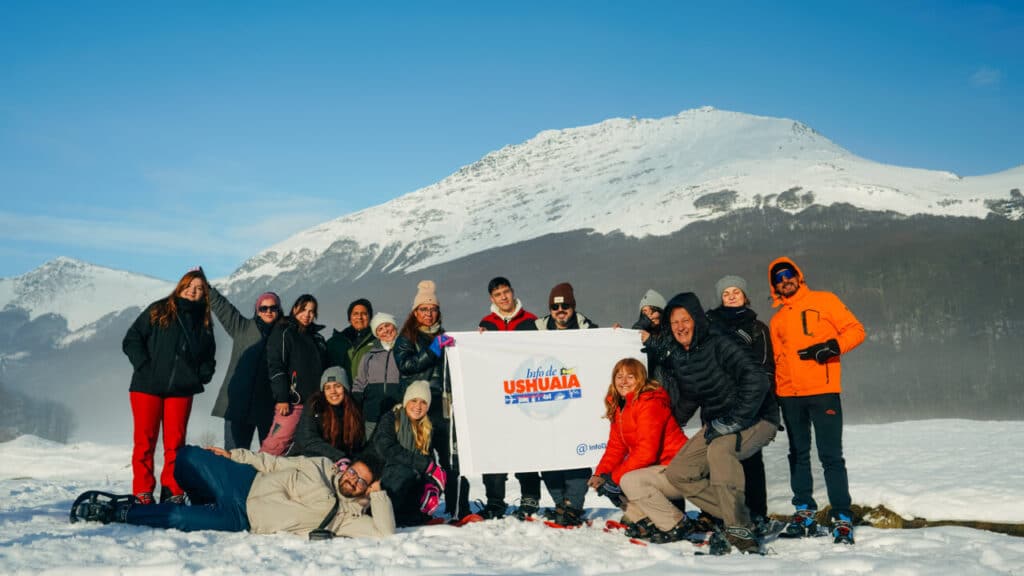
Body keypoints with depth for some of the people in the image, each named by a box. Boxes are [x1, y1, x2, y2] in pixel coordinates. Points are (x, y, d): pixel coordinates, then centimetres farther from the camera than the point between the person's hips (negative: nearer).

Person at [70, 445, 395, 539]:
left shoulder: (351, 515, -6)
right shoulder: (323, 466, 4)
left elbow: (385, 533, -19)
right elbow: (278, 463, 12)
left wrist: (379, 493, -22)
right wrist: (234, 454, 9)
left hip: (242, 521, -4)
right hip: (246, 483, 4)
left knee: (178, 518, -22)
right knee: (188, 456, -6)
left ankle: (118, 511, -2)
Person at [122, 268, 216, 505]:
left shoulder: (204, 321, 12)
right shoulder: (158, 311, 2)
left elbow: (209, 356, 22)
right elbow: (131, 340, 0)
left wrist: (202, 375, 4)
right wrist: (144, 366, -10)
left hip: (181, 390, 2)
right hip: (147, 387, -2)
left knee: (175, 442, 3)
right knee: (144, 441, 0)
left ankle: (173, 493, 8)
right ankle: (143, 493, 7)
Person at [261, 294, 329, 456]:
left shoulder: (317, 338, 20)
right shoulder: (283, 332, 0)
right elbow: (275, 366, -9)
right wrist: (282, 398, -16)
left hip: (314, 401, 6)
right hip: (293, 400, -6)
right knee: (277, 444, -14)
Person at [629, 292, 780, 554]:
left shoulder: (718, 345, -19)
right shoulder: (672, 354, 3)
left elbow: (756, 381, -30)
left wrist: (731, 423, -29)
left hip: (755, 419, -7)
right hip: (716, 424, 7)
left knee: (719, 449, -37)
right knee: (677, 473, -8)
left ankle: (740, 529, -30)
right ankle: (736, 517, -6)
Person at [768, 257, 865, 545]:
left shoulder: (824, 301, 5)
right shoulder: (777, 320, 18)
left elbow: (856, 330, 0)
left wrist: (834, 346, -17)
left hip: (823, 392, -5)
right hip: (789, 396, 5)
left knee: (831, 456, -7)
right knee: (798, 455, 10)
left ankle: (842, 518, -2)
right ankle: (804, 512, 19)